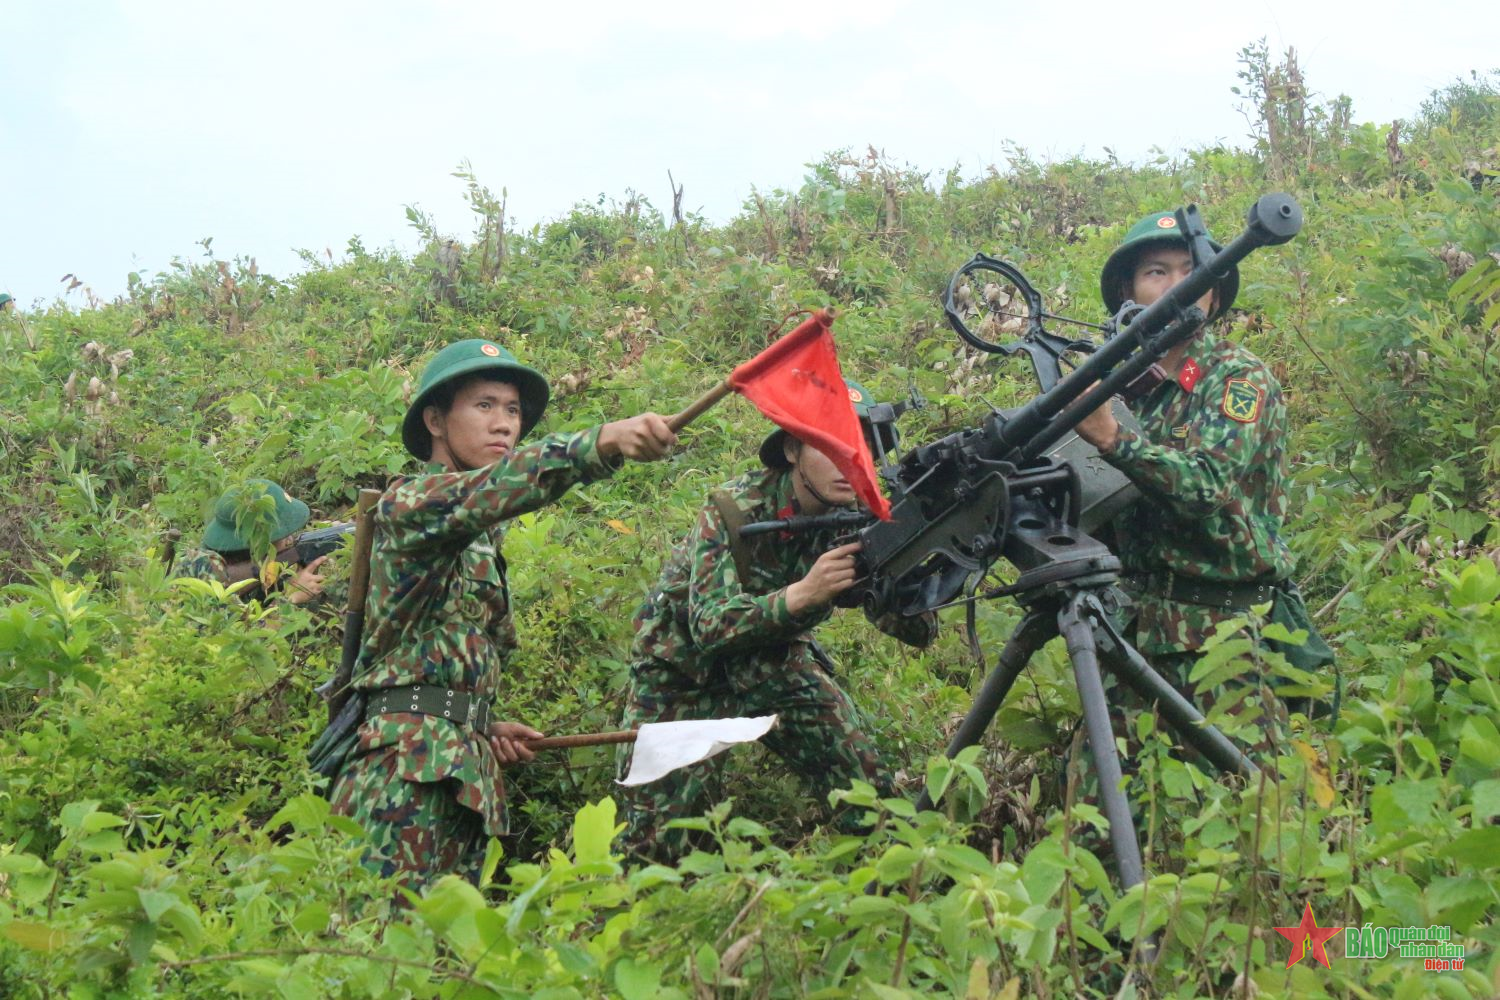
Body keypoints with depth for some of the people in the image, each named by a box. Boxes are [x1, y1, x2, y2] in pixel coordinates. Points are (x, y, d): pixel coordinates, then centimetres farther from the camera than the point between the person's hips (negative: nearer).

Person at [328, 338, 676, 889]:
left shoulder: (483, 538, 23)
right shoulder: (410, 501, -4)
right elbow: (495, 487, -26)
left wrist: (484, 729, 12)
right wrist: (601, 442, -40)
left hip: (462, 768, 9)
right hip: (409, 765, -9)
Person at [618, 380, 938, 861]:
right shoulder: (735, 509, -27)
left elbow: (921, 630, -17)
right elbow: (709, 626, -37)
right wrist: (801, 595, -52)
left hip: (776, 661, 4)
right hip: (684, 671, -4)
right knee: (651, 845, -7)